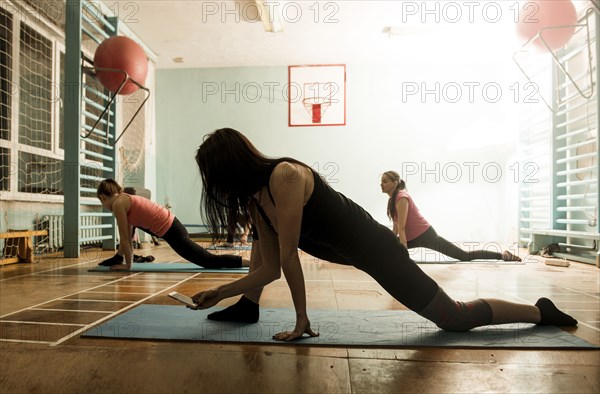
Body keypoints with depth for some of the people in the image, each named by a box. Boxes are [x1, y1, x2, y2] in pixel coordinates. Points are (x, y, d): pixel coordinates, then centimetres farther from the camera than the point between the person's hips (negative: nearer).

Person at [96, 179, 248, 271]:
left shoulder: (118, 204, -9)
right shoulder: (125, 199, 18)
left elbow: (124, 239, -7)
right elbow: (127, 236, 25)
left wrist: (128, 265, 1)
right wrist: (122, 257, 28)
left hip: (171, 232, -10)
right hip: (171, 225, 10)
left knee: (210, 261, -5)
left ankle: (247, 261, -5)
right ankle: (117, 257, 32)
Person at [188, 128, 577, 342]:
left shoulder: (285, 176, -27)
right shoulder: (254, 199, 0)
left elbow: (289, 255, -24)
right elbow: (271, 268, 2)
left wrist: (302, 319, -18)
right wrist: (221, 291, 5)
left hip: (374, 246, -8)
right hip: (343, 249, 8)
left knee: (454, 317, 2)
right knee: (259, 237, 10)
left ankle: (541, 312, 24)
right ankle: (248, 307, 21)